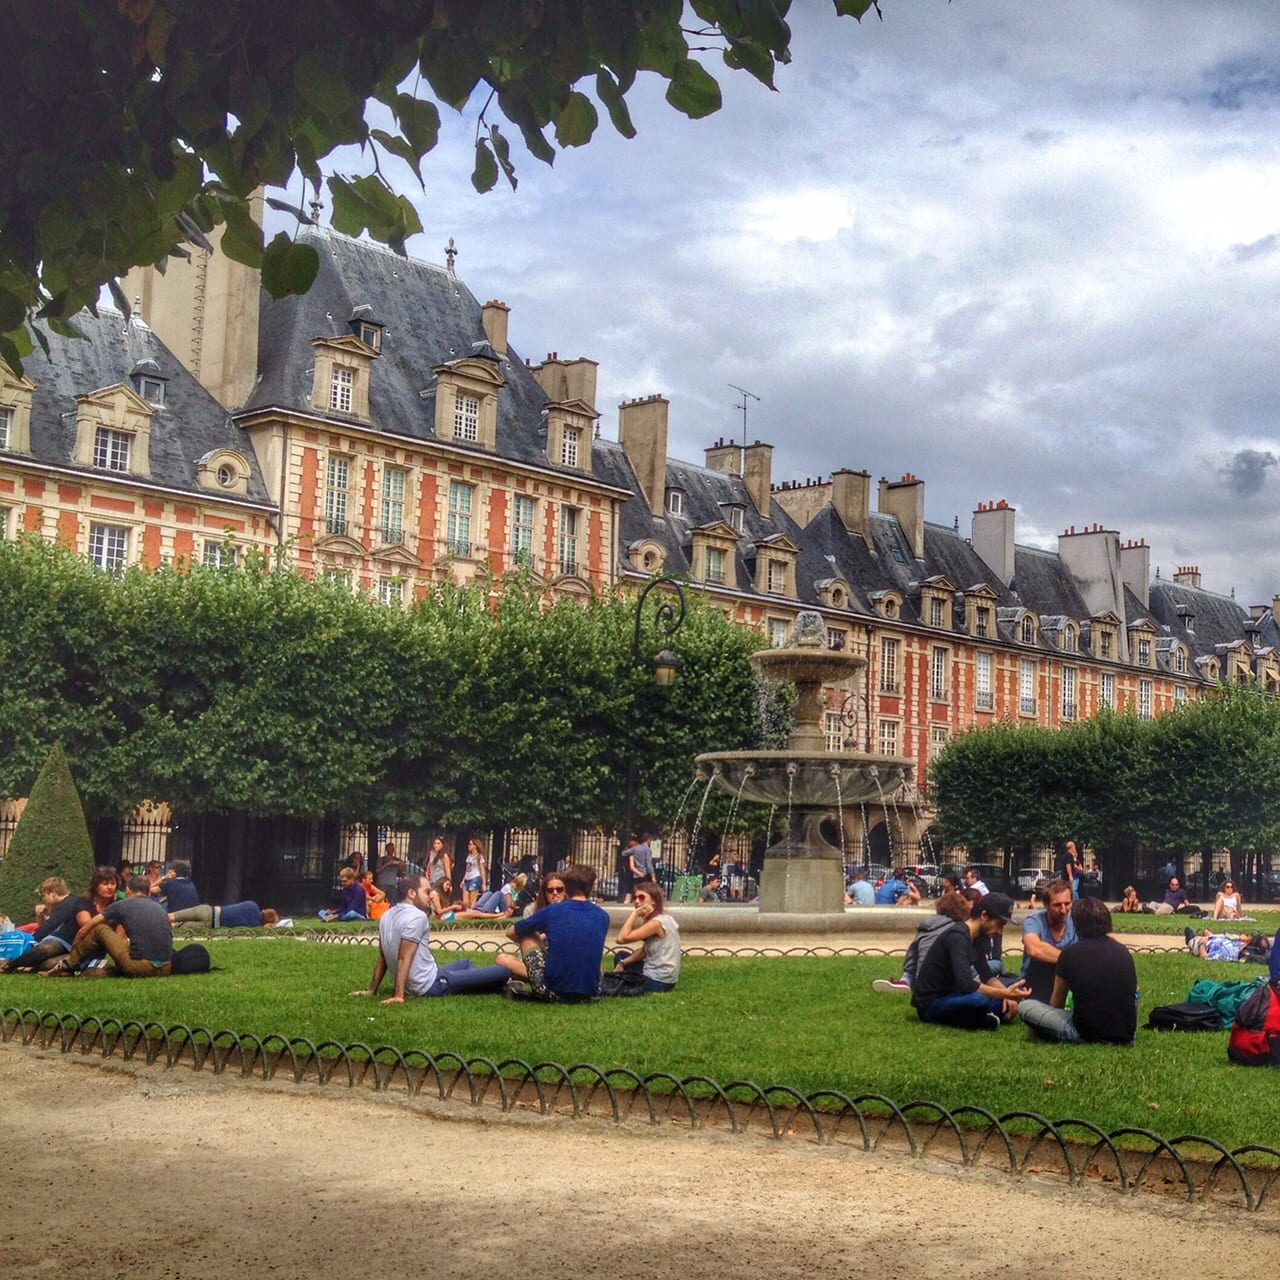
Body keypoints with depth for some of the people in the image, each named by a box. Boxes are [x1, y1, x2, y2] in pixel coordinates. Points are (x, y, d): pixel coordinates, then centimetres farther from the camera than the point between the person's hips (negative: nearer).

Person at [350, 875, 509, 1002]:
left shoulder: (387, 916, 7)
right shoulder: (416, 916, -18)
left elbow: (382, 958, 11)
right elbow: (404, 959, -24)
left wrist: (371, 990, 14)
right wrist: (398, 995, -26)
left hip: (412, 985, 10)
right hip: (431, 985, -10)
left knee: (466, 963, 32)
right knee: (502, 972, -7)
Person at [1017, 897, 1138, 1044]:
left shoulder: (1070, 954, -5)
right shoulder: (1124, 952, 5)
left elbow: (1056, 1003, 8)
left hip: (1087, 1034, -4)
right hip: (1126, 1036, 4)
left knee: (1024, 1007, 7)